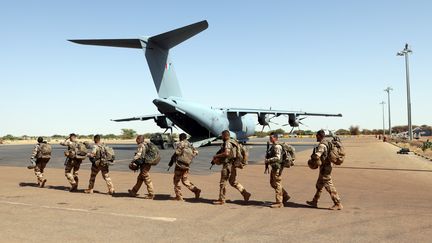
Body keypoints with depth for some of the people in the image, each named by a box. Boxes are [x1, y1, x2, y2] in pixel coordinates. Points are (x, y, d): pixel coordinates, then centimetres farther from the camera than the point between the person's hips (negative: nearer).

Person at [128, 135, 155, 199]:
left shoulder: (141, 146, -12)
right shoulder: (146, 145, 15)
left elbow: (138, 155, -19)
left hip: (144, 165, -10)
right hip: (147, 164, 10)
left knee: (147, 179, -4)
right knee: (139, 179, 17)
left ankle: (151, 194, 0)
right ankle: (134, 192, 28)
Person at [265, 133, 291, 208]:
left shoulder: (277, 147, -17)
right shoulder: (273, 146, 13)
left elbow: (277, 158, -27)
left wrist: (268, 160, -21)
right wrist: (268, 161, 11)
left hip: (277, 167, -10)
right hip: (274, 167, 10)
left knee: (277, 185, -2)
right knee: (272, 183, 17)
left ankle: (279, 202, 6)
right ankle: (285, 196, 24)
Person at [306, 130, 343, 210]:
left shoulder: (322, 145, -21)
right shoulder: (327, 143, 10)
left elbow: (316, 156, -31)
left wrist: (312, 157, -8)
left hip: (324, 168, -10)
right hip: (326, 167, 10)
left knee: (329, 186, -4)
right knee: (319, 185, 17)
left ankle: (338, 204, 3)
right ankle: (314, 202, 26)